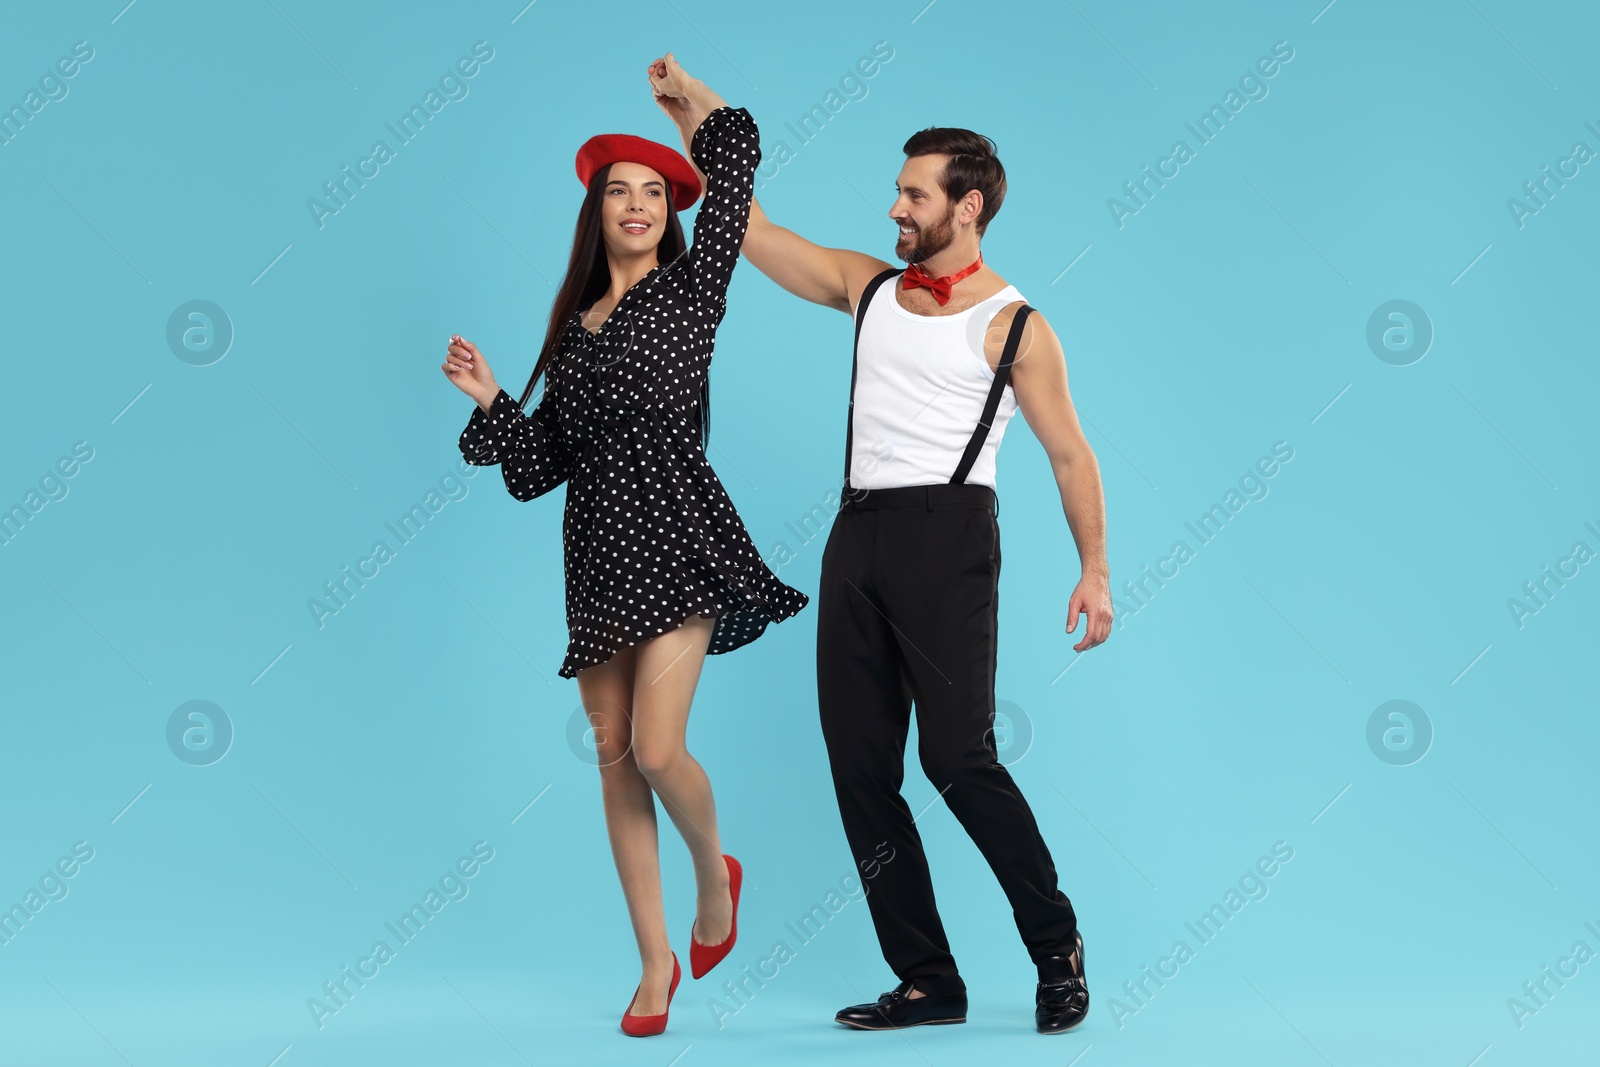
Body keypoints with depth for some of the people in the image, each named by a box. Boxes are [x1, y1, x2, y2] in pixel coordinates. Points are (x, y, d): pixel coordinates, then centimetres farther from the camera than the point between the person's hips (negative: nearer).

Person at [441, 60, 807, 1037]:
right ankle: (657, 960, 15)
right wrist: (489, 397, 3)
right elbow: (536, 468, 15)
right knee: (615, 754, 5)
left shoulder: (691, 289, 3)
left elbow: (738, 159, 4)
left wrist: (695, 103, 21)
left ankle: (715, 872, 18)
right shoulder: (573, 331, 15)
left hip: (678, 546, -5)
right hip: (598, 552, 5)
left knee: (657, 748, -15)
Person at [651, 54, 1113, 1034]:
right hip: (858, 539, 6)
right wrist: (694, 113, 14)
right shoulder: (869, 288, 16)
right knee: (860, 766, 3)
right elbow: (748, 227, 19)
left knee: (957, 754, -14)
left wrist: (1096, 569, -9)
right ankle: (927, 981, 10)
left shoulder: (1013, 325, 1)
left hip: (946, 534, -6)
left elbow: (1070, 451, 0)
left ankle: (1057, 945, 6)